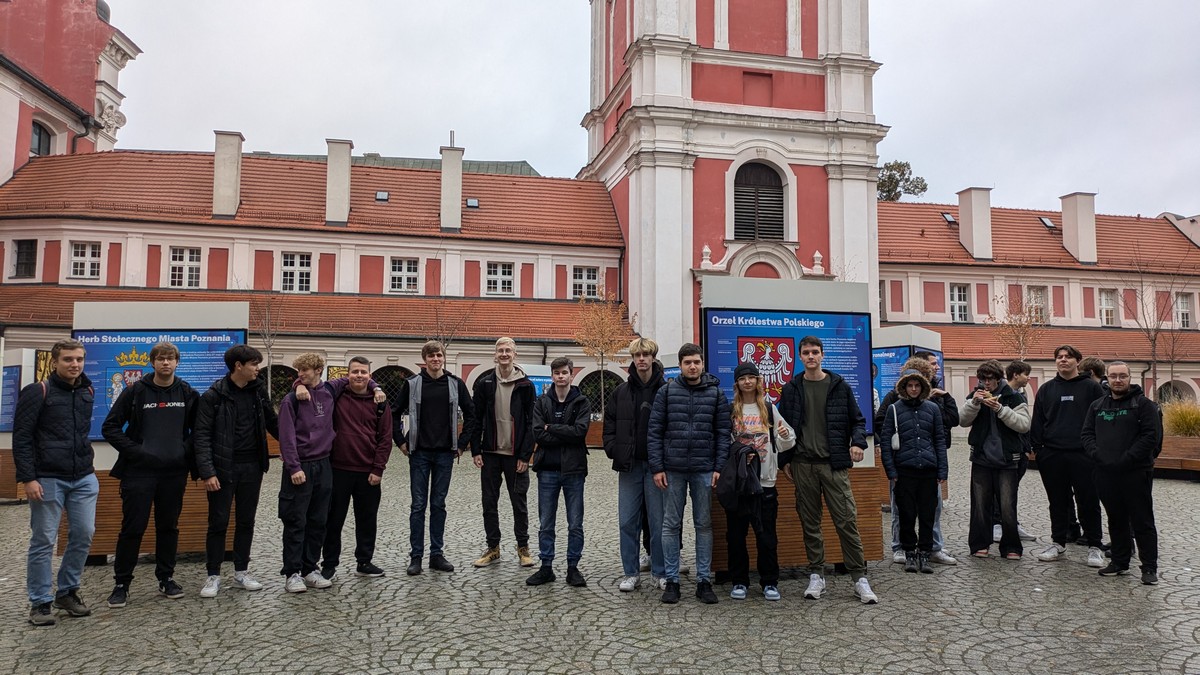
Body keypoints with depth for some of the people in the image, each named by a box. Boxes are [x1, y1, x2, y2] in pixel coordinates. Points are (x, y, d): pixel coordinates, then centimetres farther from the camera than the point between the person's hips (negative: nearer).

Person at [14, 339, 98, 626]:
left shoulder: (88, 393, 9)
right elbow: (21, 438, -8)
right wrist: (28, 478, -13)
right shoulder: (37, 393, -7)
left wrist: (88, 464, 14)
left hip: (84, 479, 5)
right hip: (48, 480, -5)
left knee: (83, 535, 6)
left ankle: (67, 591, 23)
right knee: (43, 541, 2)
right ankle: (40, 602, 14)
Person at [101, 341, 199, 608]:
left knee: (169, 526, 11)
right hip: (139, 471, -2)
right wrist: (133, 451, -9)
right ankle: (121, 583, 13)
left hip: (174, 472, 2)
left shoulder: (188, 393, 4)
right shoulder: (136, 391, -2)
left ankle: (166, 578, 23)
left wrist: (187, 451, -1)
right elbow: (110, 427, 0)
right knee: (132, 528, 0)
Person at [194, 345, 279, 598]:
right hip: (223, 468, -4)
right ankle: (213, 576, 16)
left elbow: (272, 424, 12)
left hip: (252, 467, 5)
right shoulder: (214, 395, -10)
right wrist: (207, 472, -18)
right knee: (218, 523, 3)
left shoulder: (258, 392, 5)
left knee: (246, 522, 11)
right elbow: (201, 435, -11)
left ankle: (241, 572, 23)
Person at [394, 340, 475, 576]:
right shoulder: (413, 384, -1)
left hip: (445, 453, 1)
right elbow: (395, 413, 7)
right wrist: (401, 441, 2)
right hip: (419, 453, -1)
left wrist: (462, 443, 4)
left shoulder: (455, 384, 2)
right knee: (418, 505, 3)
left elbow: (470, 414, 8)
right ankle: (416, 556, 11)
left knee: (439, 504, 8)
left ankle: (437, 554, 17)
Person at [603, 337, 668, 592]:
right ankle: (631, 573, 17)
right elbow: (609, 425, 11)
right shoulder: (621, 392, 7)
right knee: (627, 522, 6)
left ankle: (660, 573, 17)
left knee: (658, 521, 4)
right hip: (629, 466, 3)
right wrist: (613, 451, -1)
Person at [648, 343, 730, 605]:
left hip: (704, 470, 1)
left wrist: (719, 467, -6)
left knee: (704, 524, 8)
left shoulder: (716, 393, 3)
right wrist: (657, 467, -6)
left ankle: (704, 581, 18)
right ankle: (671, 581, 15)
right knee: (671, 525, 6)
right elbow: (655, 431, 0)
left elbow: (723, 433, 2)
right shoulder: (667, 392, 1)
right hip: (673, 470, 0)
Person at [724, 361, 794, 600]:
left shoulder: (770, 409, 7)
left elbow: (783, 445, 9)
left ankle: (770, 582, 16)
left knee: (767, 534, 4)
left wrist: (786, 436, -12)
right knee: (736, 533, 5)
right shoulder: (730, 411, 3)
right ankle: (739, 582, 17)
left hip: (765, 481, 1)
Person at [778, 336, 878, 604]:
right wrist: (785, 460, 6)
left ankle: (860, 578, 6)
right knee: (810, 523, 7)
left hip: (834, 464, -1)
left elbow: (857, 419, 10)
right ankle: (816, 575, 17)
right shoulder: (790, 390, 8)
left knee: (847, 520, -4)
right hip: (803, 465, 1)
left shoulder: (839, 386, 5)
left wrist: (858, 442, -9)